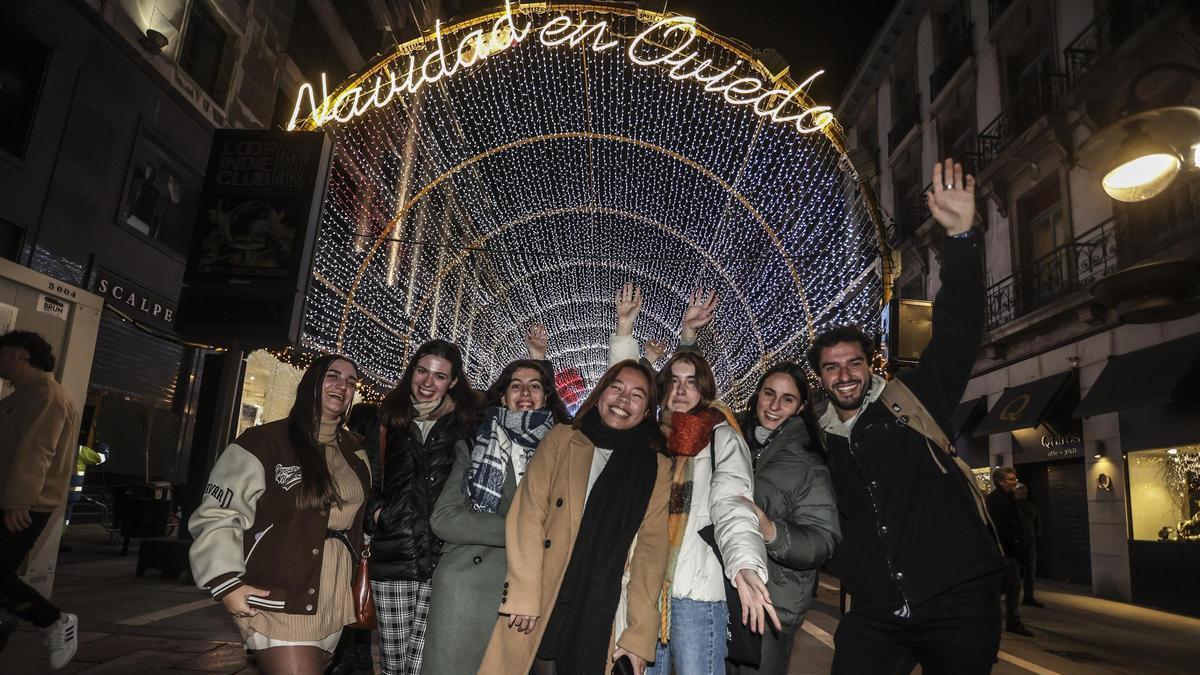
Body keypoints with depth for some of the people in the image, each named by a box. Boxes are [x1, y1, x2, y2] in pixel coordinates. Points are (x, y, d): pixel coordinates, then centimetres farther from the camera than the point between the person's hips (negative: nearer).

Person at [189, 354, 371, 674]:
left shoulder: (355, 453, 12)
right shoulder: (265, 441, -7)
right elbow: (216, 514, -8)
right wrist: (227, 584, -16)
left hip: (332, 603, 6)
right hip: (278, 600, -6)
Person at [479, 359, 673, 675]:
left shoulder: (657, 469, 6)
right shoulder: (562, 439, 5)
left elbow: (651, 549, 0)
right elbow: (528, 514, -3)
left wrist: (640, 634, -6)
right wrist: (524, 596, -11)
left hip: (603, 623, 0)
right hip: (540, 612, 0)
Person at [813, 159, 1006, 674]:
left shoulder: (912, 398, 1)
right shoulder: (819, 440, 10)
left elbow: (957, 329, -10)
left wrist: (960, 236, -19)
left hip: (958, 599, -2)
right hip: (875, 613, 3)